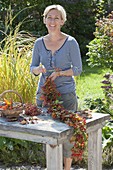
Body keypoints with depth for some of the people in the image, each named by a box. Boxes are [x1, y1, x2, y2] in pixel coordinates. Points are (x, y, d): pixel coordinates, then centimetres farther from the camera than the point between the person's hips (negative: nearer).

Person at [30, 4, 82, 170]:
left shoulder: (71, 42, -7)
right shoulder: (39, 43, 3)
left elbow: (77, 69, -4)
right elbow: (32, 68, 8)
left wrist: (59, 73, -19)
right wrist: (39, 69, -14)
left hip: (66, 94, -3)